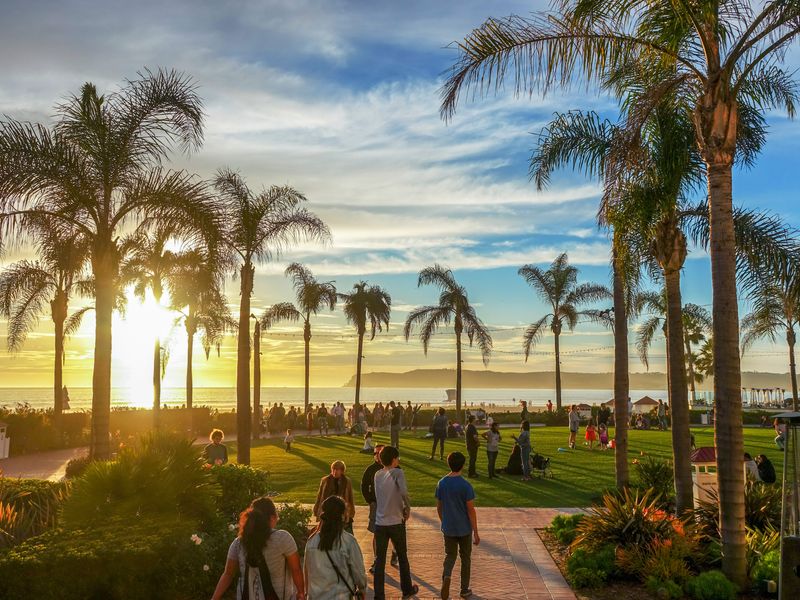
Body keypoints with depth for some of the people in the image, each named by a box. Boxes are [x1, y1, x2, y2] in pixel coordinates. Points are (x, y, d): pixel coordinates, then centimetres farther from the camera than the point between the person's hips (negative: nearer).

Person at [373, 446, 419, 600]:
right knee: (402, 558, 16)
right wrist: (408, 509, -11)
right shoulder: (397, 473, -12)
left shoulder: (377, 475, 4)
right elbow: (404, 492, -27)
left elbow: (377, 496, 9)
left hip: (380, 523, 3)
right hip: (396, 522, -3)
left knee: (379, 560, 6)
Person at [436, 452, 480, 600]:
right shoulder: (466, 486, -17)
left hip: (448, 528, 3)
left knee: (450, 555, 16)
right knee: (465, 557, 15)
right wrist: (476, 533, -7)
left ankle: (446, 576, -13)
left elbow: (439, 507, 5)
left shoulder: (441, 484, -5)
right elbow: (471, 511, -15)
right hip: (464, 529, -3)